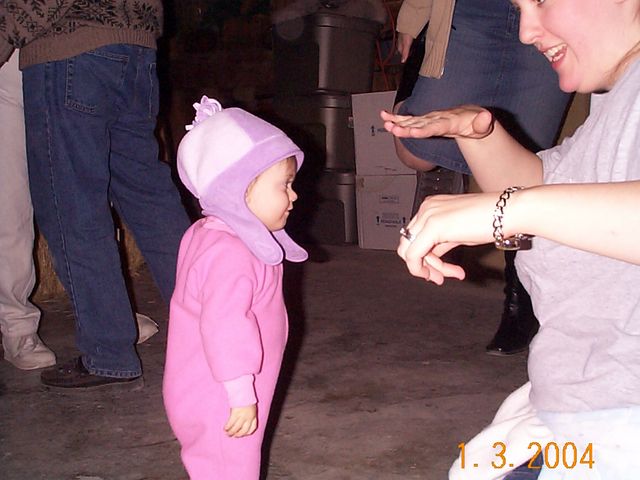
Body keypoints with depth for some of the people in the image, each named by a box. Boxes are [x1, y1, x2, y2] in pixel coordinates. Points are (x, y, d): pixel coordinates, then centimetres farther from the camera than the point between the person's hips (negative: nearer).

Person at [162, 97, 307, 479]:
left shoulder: (206, 235, 8)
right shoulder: (230, 253, -26)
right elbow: (223, 326, -32)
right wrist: (242, 396, -27)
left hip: (204, 396, 10)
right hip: (220, 404, -10)